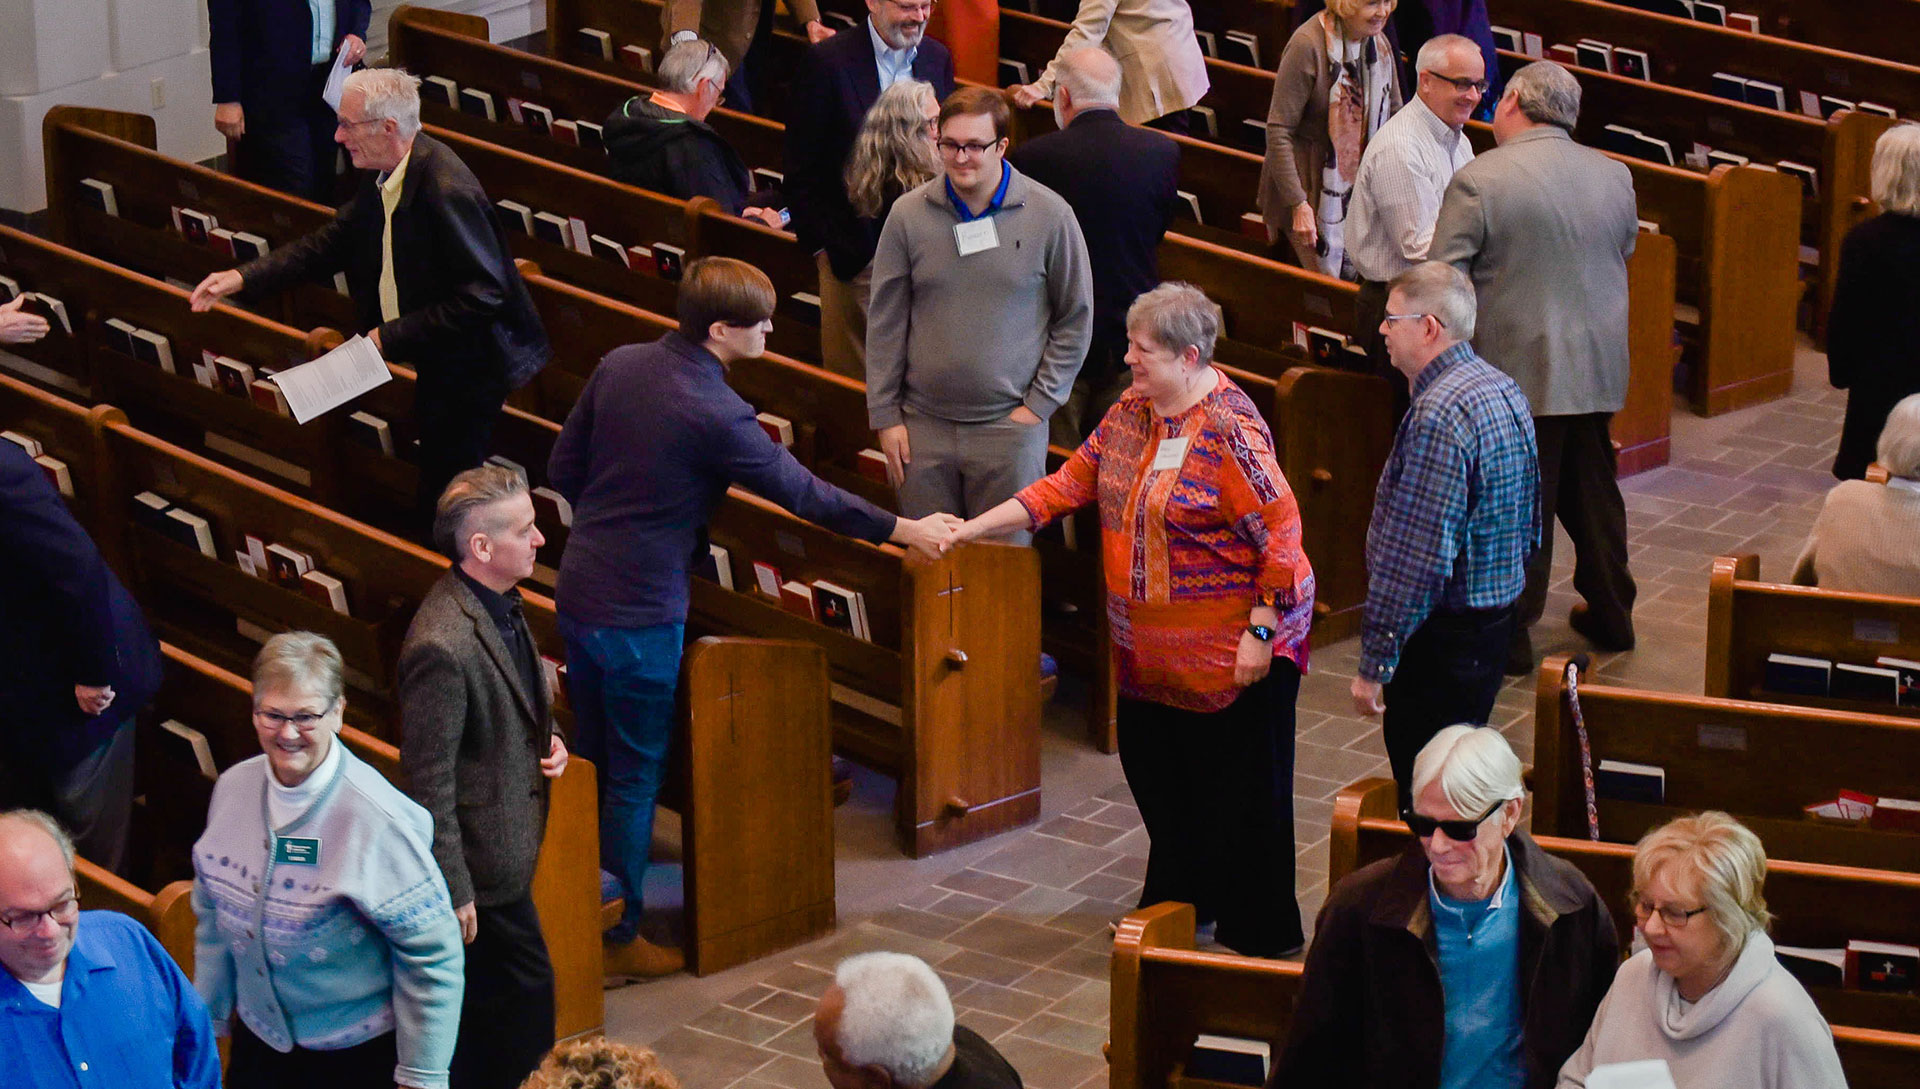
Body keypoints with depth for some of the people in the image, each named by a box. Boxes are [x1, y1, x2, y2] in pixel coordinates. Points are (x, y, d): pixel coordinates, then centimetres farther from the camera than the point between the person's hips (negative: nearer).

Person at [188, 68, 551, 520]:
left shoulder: (448, 190, -29)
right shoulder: (382, 177, 0)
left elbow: (483, 294, -29)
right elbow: (334, 242, 13)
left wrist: (393, 335, -24)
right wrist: (244, 277, 3)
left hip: (470, 364, -9)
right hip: (438, 361, 9)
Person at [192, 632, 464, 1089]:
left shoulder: (380, 821, -21)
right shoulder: (232, 788, -3)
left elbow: (432, 957, -16)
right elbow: (212, 917, 12)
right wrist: (209, 1017, 18)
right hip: (256, 1043, 5)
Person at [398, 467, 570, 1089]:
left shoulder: (502, 602, 1)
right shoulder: (442, 646, -29)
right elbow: (429, 781, -24)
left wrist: (549, 738, 1)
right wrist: (454, 891, -20)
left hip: (510, 847, 9)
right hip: (484, 862, -9)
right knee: (527, 996, 2)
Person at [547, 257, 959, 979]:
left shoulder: (618, 365, 0)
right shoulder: (715, 415, -21)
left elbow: (563, 468, 8)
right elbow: (804, 494, -13)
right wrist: (904, 530, -3)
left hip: (577, 591, 7)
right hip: (640, 613, -7)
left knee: (590, 760, 19)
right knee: (635, 775, 6)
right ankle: (617, 939, 15)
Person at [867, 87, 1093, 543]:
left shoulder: (1049, 215, -4)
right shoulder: (909, 215, 1)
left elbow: (1075, 318, 4)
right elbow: (885, 324, 6)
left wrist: (1039, 403, -2)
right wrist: (885, 416, 2)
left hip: (1009, 425, -2)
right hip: (924, 425, 2)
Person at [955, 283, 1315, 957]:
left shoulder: (1229, 432, -21)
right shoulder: (1131, 414, 5)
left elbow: (1280, 533, -20)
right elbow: (1068, 485, 8)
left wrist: (1260, 630, -21)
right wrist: (973, 528, 2)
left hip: (1229, 647, -8)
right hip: (1153, 646, 9)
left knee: (1241, 792, 2)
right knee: (1155, 772, 19)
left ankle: (1258, 933, 14)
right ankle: (1177, 900, 37)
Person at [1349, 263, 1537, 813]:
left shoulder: (1439, 415, -23)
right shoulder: (1503, 389, 9)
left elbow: (1419, 557, -25)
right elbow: (1526, 526, 17)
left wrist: (1375, 661, -20)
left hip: (1441, 637, -10)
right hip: (1496, 617, 10)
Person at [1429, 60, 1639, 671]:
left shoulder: (1478, 181, -14)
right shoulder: (1615, 177, 4)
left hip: (1518, 369, -5)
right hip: (1598, 367, 5)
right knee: (1593, 494, 19)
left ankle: (1507, 637, 10)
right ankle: (1611, 615, 31)